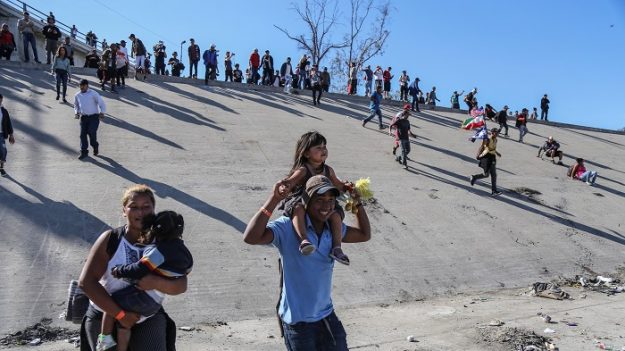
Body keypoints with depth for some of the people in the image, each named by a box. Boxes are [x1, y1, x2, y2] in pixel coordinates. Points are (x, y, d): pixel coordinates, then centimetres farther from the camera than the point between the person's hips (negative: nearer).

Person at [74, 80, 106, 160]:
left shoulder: (93, 94, -6)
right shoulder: (77, 95, 9)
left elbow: (101, 103, -5)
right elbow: (76, 105, 24)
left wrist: (102, 113, -16)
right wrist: (76, 112, 7)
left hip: (94, 117, -4)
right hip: (83, 117, 4)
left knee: (91, 132, -14)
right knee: (83, 134, -1)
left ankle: (95, 146, 15)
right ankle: (84, 152, 8)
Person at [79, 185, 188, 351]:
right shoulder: (110, 239, -9)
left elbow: (181, 285, -13)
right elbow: (86, 281, -16)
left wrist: (156, 283, -34)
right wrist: (120, 314, -20)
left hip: (149, 318, 1)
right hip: (105, 316, -1)